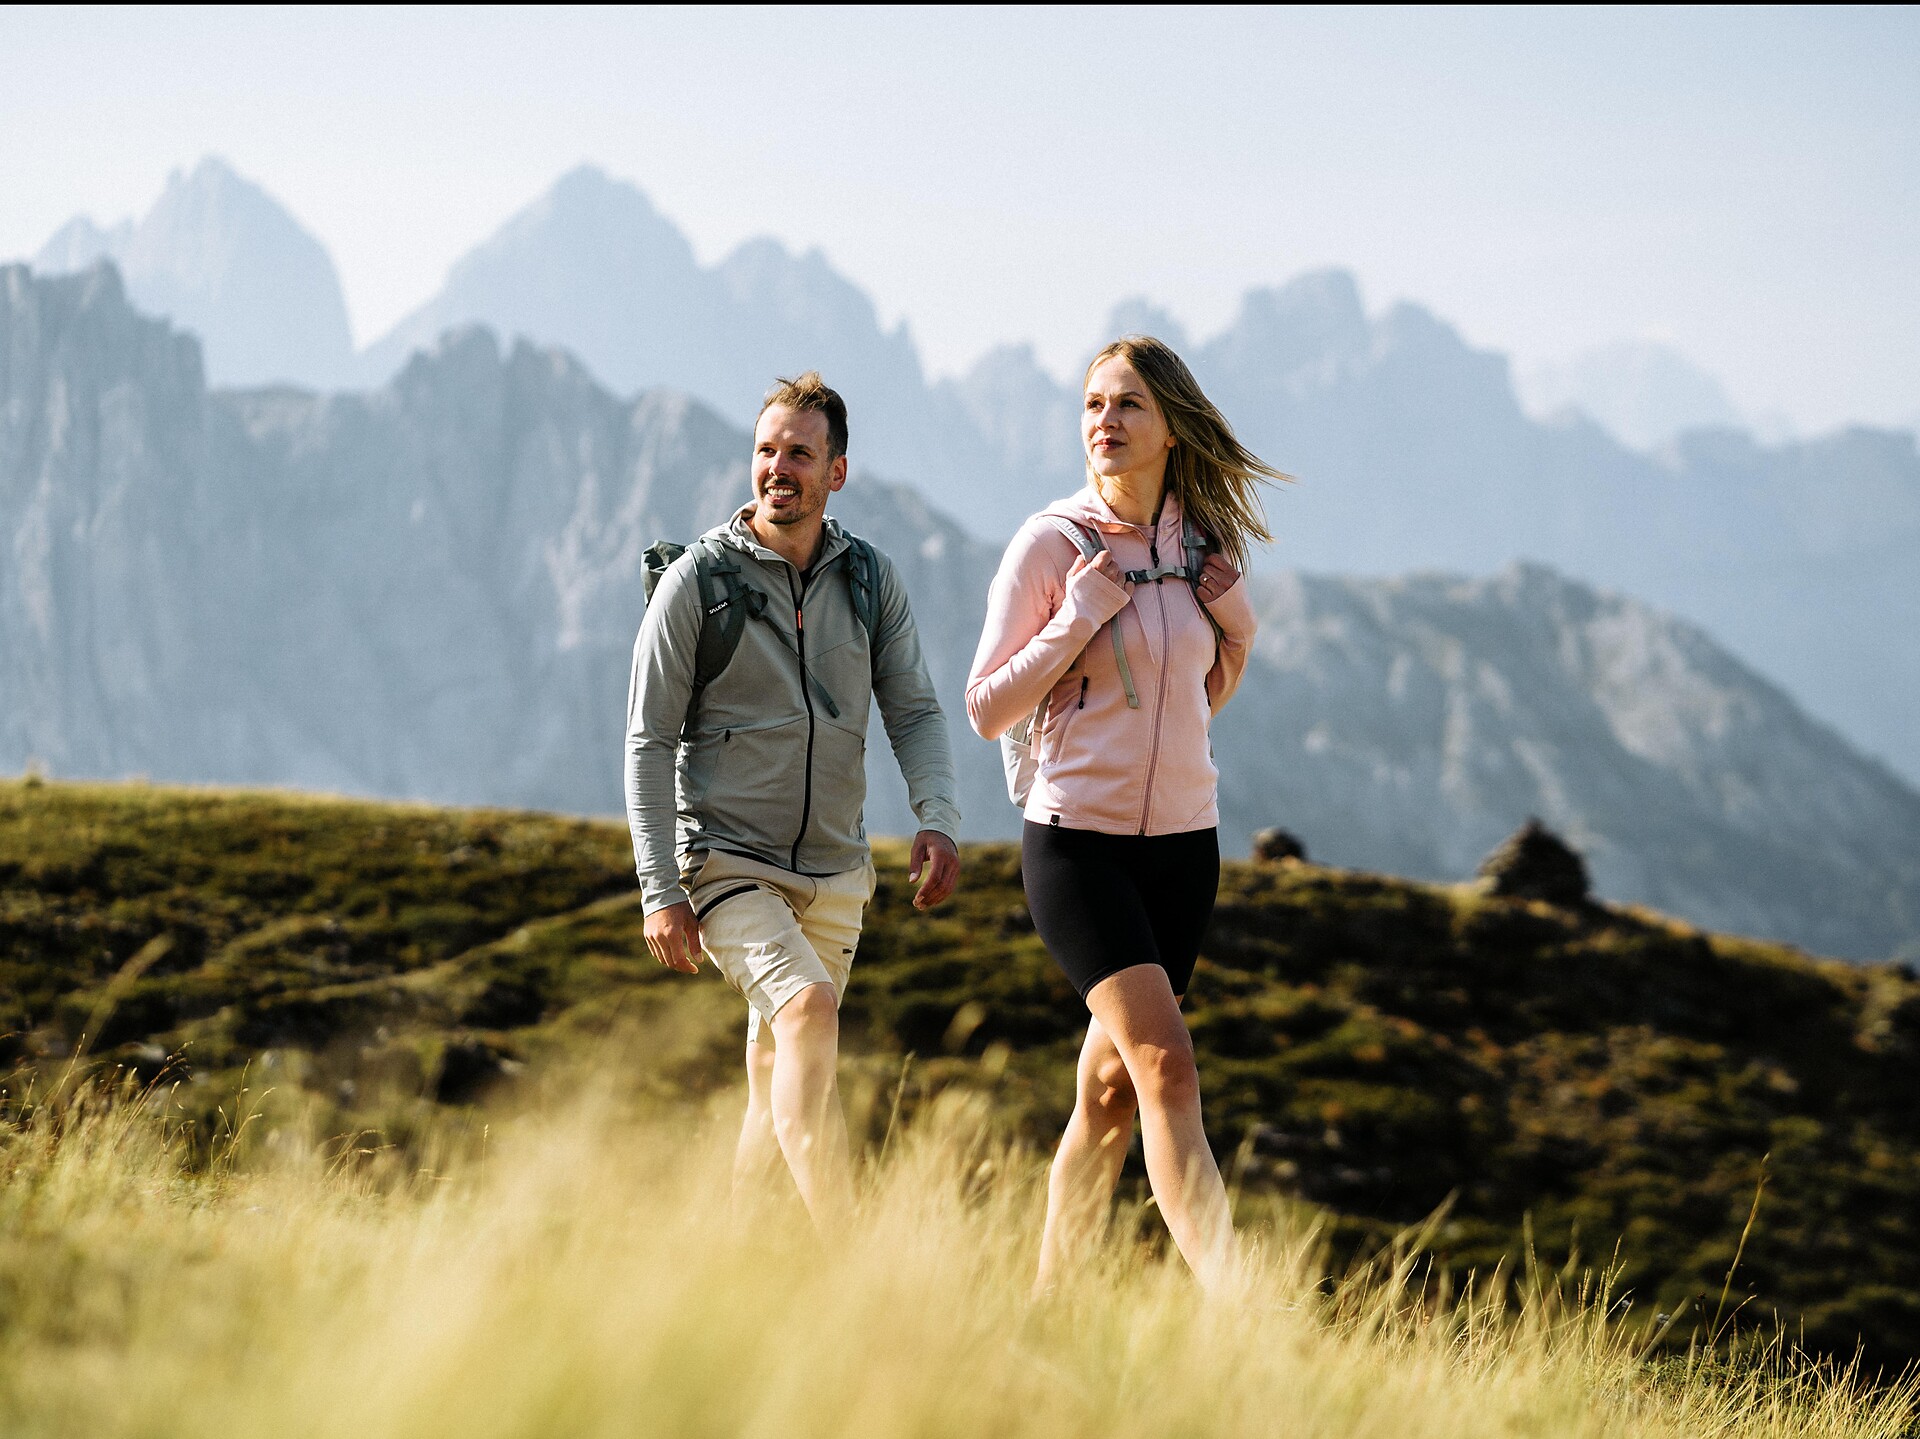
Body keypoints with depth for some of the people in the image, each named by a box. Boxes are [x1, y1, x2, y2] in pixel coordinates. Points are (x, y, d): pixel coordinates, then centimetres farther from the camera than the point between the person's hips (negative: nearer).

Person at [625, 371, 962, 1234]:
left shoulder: (871, 581, 7)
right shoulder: (699, 579, -5)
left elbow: (915, 712, 7)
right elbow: (649, 742, -4)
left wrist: (938, 820, -13)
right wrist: (660, 891, -11)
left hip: (834, 874, 5)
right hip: (725, 862, -5)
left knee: (778, 1094, 10)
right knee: (808, 1007, -28)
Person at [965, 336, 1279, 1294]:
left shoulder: (1201, 541, 8)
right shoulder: (1051, 543, -7)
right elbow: (988, 710, -6)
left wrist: (1237, 627, 2)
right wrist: (1081, 617, -16)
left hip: (1182, 840, 5)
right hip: (1077, 842, -5)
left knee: (1111, 1090, 8)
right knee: (1167, 1067, -19)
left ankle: (1047, 1305, 21)